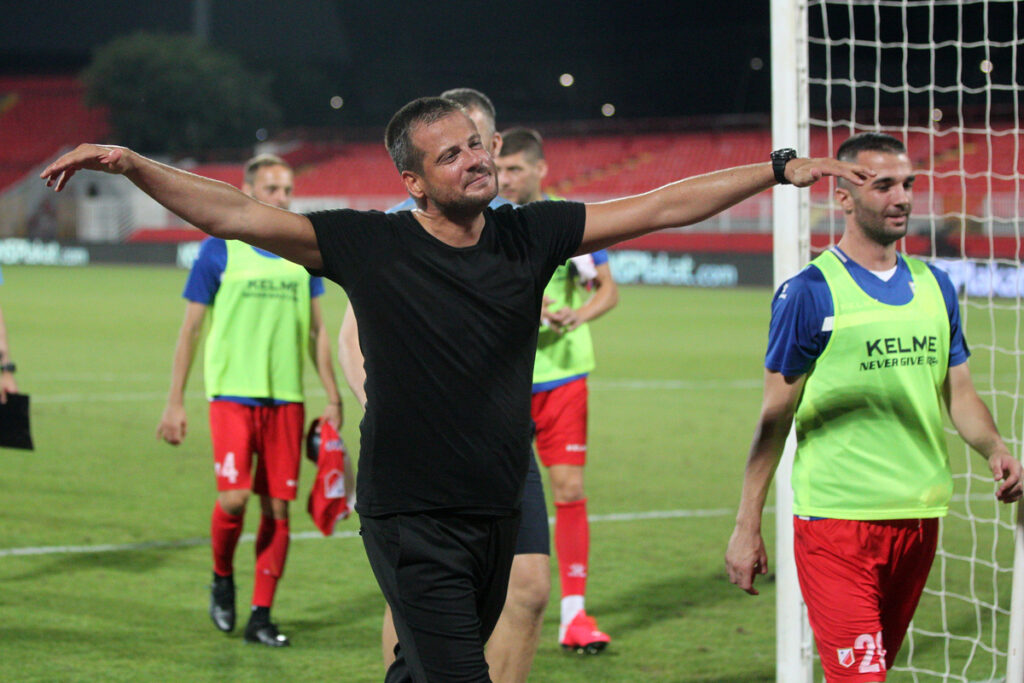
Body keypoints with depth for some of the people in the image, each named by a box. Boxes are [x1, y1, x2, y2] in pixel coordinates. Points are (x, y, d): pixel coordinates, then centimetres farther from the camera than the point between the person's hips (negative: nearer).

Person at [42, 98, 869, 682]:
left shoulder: (530, 235, 3)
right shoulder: (370, 246, -7)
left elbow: (660, 207, 7)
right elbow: (233, 214, -9)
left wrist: (779, 170, 6)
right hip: (410, 517, -4)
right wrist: (132, 165, -19)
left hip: (496, 512, 4)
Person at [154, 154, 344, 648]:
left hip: (286, 398, 3)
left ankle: (260, 615, 9)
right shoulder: (219, 250, 0)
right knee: (233, 497, -15)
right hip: (232, 391, -3)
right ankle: (222, 578, 14)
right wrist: (175, 402, 0)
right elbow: (190, 329, 3)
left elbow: (316, 331, 17)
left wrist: (333, 397, 11)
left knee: (277, 506, 1)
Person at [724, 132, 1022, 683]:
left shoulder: (934, 286, 11)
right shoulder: (809, 293, -6)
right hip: (835, 516, -6)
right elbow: (775, 416, -4)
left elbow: (958, 393, 16)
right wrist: (747, 527, -5)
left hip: (920, 515, 6)